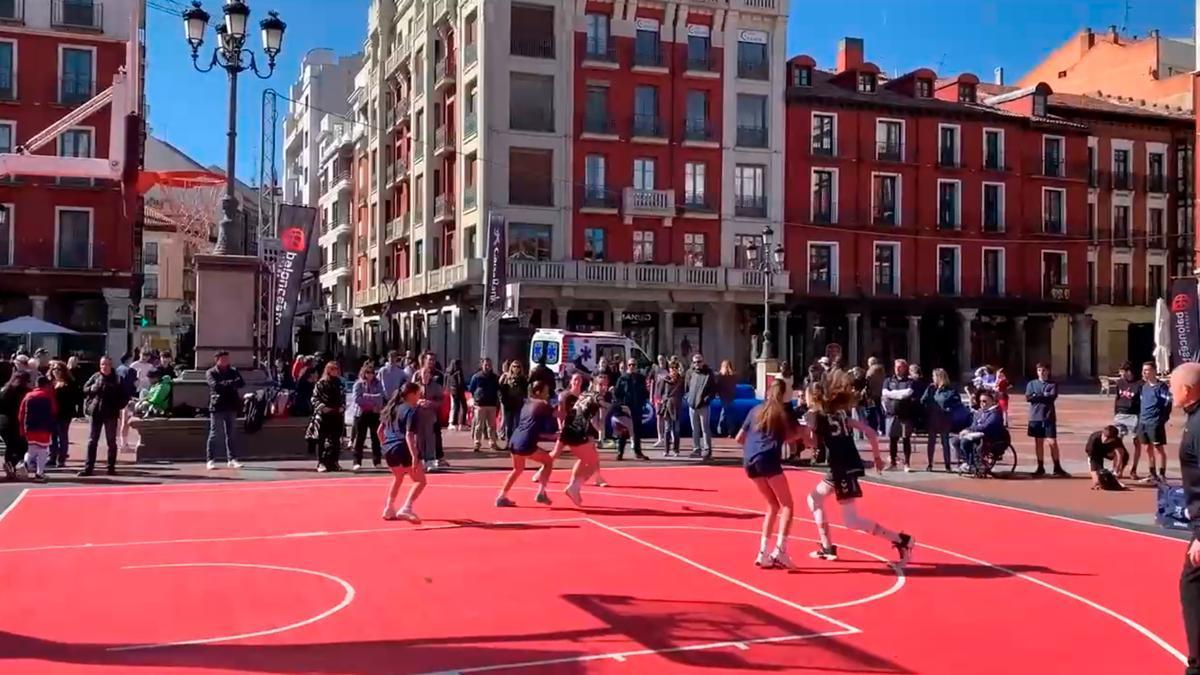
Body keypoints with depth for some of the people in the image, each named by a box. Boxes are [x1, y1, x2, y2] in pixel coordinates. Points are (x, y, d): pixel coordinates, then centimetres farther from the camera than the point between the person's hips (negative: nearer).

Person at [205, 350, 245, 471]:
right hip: (217, 406, -4)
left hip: (231, 406, 4)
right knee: (215, 434, -3)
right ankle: (211, 460, 2)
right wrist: (232, 384, -13)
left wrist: (226, 385, -15)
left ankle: (232, 459, 11)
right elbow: (216, 386, -16)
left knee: (232, 434, 6)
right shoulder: (211, 373, 1)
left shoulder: (233, 371, 13)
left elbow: (242, 383, -2)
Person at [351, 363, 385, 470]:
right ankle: (357, 462, 2)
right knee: (360, 438, 0)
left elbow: (380, 397, -6)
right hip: (361, 413, -2)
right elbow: (356, 398, -12)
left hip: (375, 413, 2)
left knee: (376, 438, 7)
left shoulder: (378, 384, 6)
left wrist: (365, 397, -14)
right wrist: (372, 399, -11)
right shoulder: (358, 384, 1)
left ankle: (377, 461, 14)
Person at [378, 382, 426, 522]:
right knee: (420, 480, 1)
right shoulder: (410, 410, -9)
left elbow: (380, 430, 20)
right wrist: (414, 456, -24)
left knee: (398, 478, 31)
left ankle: (389, 510, 32)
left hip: (388, 449, 8)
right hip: (402, 449, -8)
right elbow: (408, 435, -19)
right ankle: (406, 509, -14)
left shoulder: (392, 408, 15)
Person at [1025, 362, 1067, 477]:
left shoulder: (1053, 384, 4)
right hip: (1035, 417, 2)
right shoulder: (1032, 384, 8)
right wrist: (1044, 396, -11)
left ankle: (1057, 467, 5)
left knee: (1052, 442, -6)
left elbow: (1052, 397, -13)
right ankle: (1040, 467, 15)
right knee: (1038, 443, 7)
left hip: (1049, 417, -2)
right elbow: (1028, 397, -6)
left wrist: (1037, 396, -10)